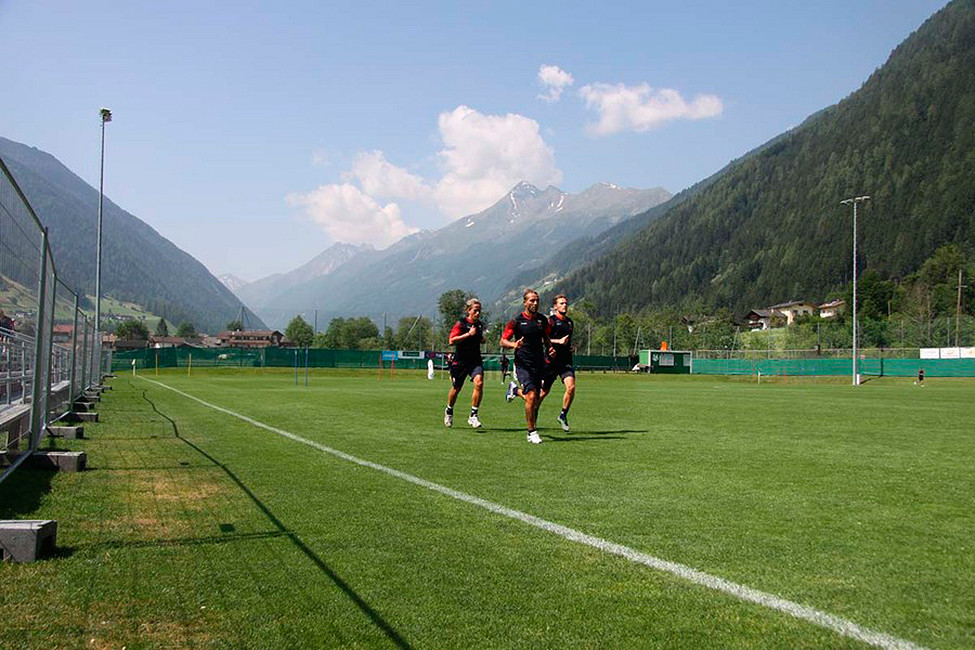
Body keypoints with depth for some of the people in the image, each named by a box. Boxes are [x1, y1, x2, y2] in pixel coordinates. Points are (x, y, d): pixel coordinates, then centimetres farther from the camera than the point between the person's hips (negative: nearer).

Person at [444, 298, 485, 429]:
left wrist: (481, 339, 7)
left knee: (479, 383, -22)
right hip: (460, 360, -3)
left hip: (475, 360, 4)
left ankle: (473, 416, -14)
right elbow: (451, 340, -17)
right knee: (456, 388, 10)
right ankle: (449, 411, 40)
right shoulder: (461, 323, -8)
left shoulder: (480, 325, 10)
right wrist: (469, 334, -20)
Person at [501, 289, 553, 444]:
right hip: (523, 363, -5)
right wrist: (513, 344, -23)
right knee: (531, 396, -16)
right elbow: (503, 341, -2)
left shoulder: (543, 320, 8)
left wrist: (549, 348, 1)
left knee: (535, 399, 9)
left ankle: (515, 389, 42)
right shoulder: (516, 321, -5)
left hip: (539, 364, 5)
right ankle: (532, 432, -3)